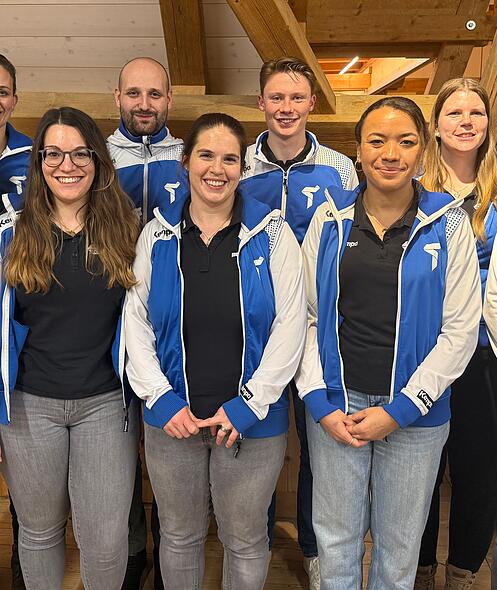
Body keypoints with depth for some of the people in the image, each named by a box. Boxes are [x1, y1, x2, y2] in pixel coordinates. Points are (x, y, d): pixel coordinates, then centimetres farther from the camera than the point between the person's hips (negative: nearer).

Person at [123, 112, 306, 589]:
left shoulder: (272, 234, -4)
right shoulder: (158, 235, 1)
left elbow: (290, 326, -7)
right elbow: (136, 320, 2)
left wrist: (247, 405, -12)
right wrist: (161, 400, -8)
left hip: (251, 421, -1)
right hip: (171, 420, 2)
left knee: (245, 541, 16)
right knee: (179, 535, 20)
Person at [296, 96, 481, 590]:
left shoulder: (448, 224, -3)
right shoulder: (330, 218, 1)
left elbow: (460, 330, -5)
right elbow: (307, 316, 1)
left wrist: (399, 410, -10)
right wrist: (320, 404, -7)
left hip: (414, 413, 0)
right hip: (335, 405, 1)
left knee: (399, 548, 16)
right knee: (336, 541, 14)